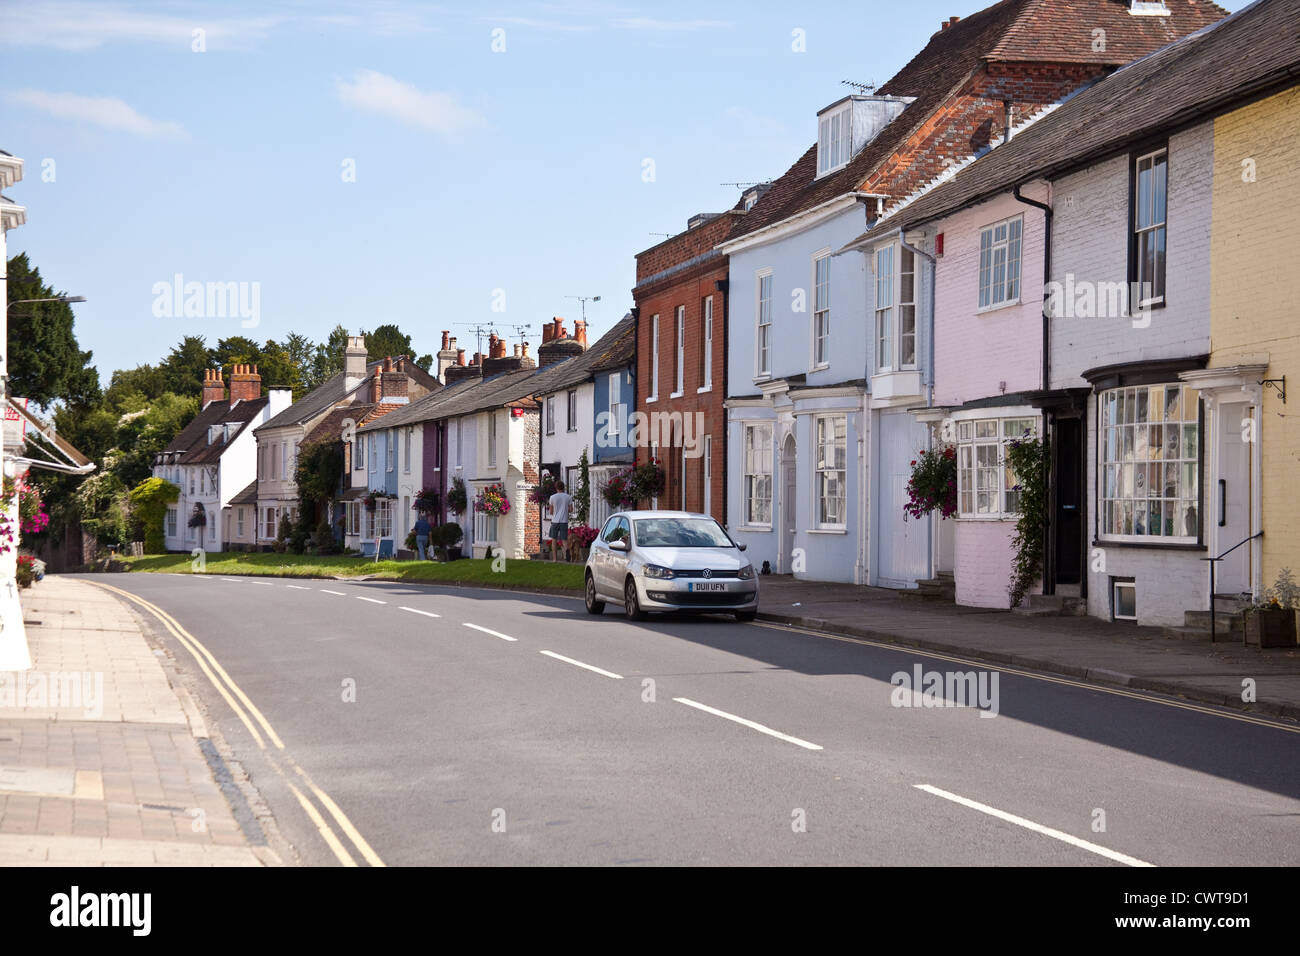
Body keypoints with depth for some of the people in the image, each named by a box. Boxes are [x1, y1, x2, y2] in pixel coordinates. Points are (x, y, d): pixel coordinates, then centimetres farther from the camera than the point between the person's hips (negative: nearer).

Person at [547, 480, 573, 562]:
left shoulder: (553, 497, 0)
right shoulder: (568, 497, 1)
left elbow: (551, 511, 7)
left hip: (555, 521, 0)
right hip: (564, 521, 0)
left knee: (554, 540, 9)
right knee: (564, 540, 2)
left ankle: (555, 558, 7)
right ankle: (567, 555, -19)